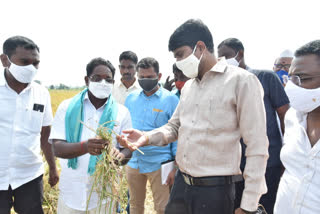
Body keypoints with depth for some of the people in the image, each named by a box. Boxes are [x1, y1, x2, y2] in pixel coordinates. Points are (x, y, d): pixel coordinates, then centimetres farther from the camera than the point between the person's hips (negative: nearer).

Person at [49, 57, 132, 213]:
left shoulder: (121, 112, -1)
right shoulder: (67, 107, -3)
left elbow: (128, 149, 0)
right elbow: (57, 148, -10)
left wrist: (120, 156, -25)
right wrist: (85, 147, -30)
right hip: (71, 193, 0)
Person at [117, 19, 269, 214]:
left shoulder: (241, 81, -11)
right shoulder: (188, 86, 11)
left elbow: (257, 148, -12)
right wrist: (147, 137, -4)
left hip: (215, 190, -6)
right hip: (181, 183, 6)